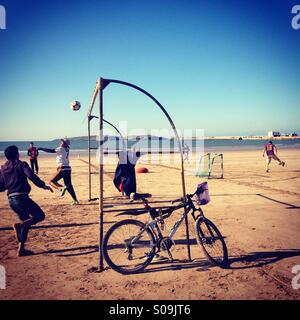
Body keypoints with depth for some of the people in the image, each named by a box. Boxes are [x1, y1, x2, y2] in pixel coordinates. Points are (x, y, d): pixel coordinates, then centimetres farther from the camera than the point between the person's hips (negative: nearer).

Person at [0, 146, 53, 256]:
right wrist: (43, 185, -10)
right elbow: (32, 176, -18)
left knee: (26, 221, 19)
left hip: (11, 200, 7)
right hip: (21, 197, -7)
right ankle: (19, 225, -21)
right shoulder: (21, 165, -2)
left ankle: (21, 249, 17)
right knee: (40, 216, 2)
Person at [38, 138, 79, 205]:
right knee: (69, 185, 12)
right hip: (68, 169, 7)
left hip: (62, 169, -7)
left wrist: (41, 149, -5)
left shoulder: (61, 149, -5)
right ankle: (75, 200, 9)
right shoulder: (67, 150, 15)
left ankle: (61, 188, -23)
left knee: (52, 181, 3)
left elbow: (51, 151, -10)